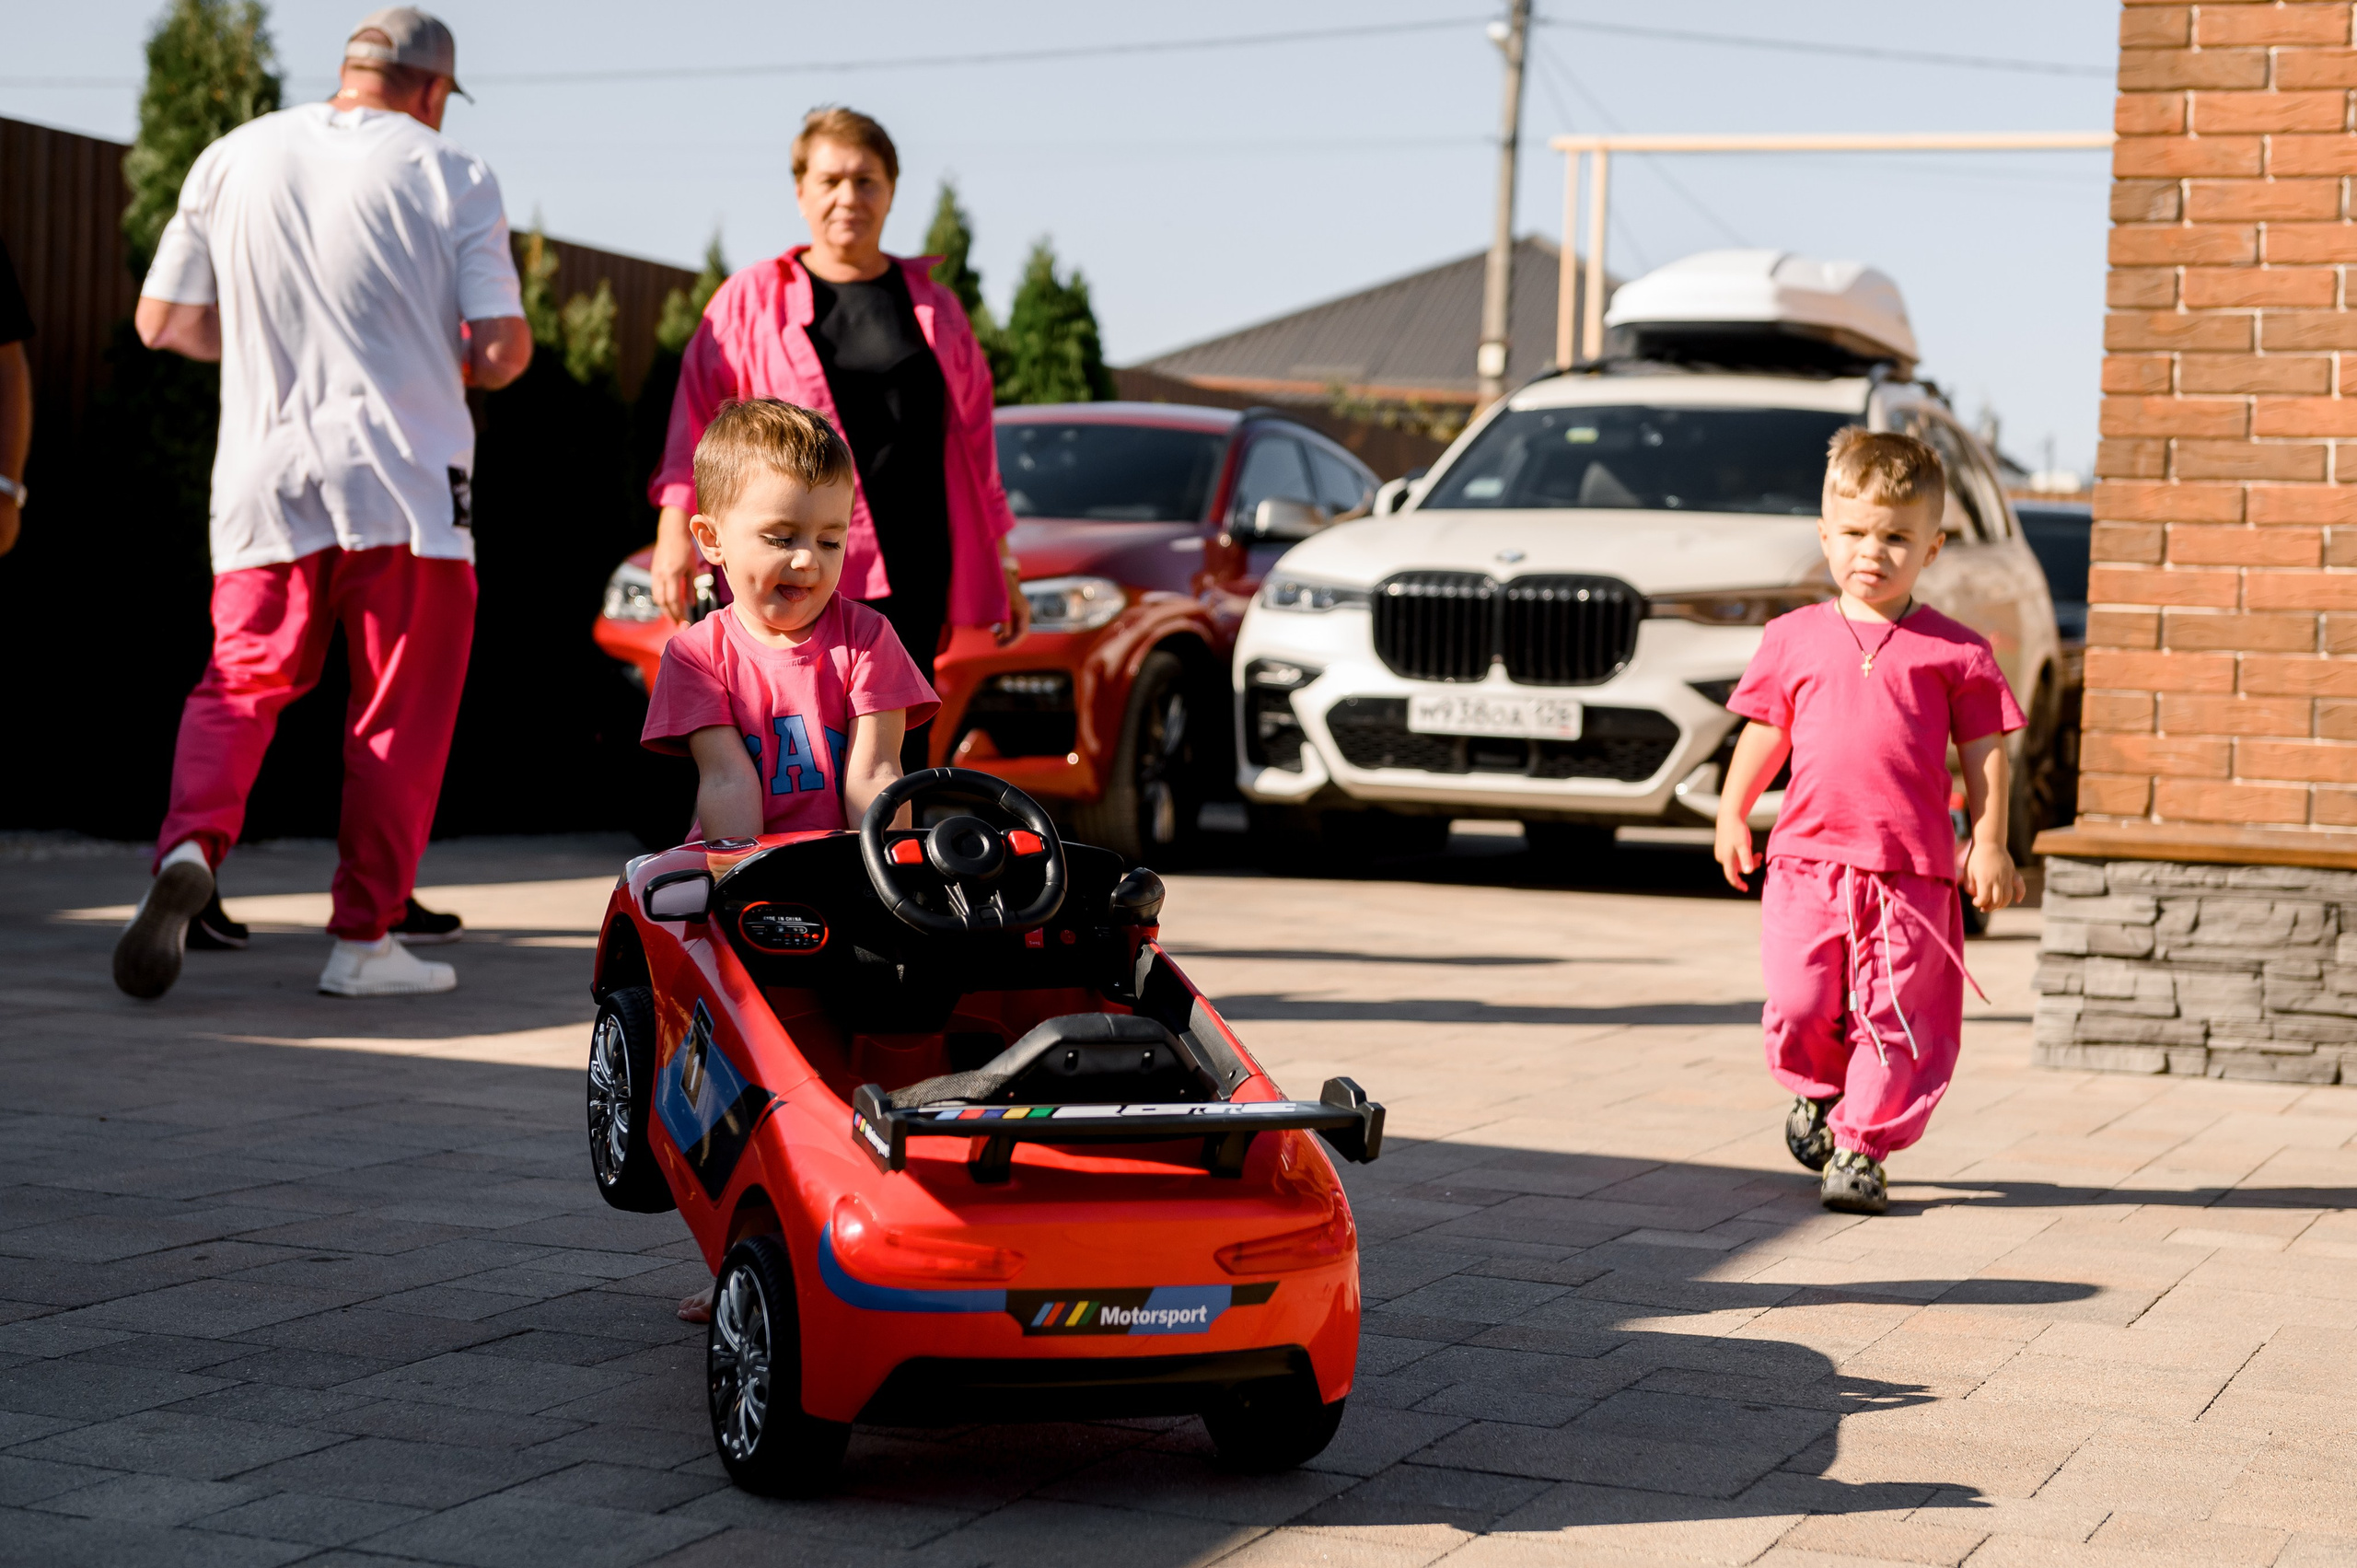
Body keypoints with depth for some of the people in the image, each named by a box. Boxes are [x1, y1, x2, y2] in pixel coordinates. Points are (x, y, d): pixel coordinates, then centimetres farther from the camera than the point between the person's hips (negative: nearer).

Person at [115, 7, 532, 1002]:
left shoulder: (233, 160, 9)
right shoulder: (451, 177, 0)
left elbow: (161, 320, 9)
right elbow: (503, 349, -7)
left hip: (264, 481, 3)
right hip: (405, 481, -3)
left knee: (240, 685, 11)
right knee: (400, 710, 6)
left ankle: (192, 844, -16)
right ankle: (364, 938, 6)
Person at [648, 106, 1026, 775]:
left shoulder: (932, 307, 17)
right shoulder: (751, 300, 10)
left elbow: (975, 439, 18)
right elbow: (697, 419, 7)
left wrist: (1001, 566, 16)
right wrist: (675, 526, -6)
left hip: (909, 578, 3)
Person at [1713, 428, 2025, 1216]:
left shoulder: (1953, 651, 2)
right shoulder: (1794, 639, 8)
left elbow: (1984, 750, 4)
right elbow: (1766, 731, 16)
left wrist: (1989, 843, -2)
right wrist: (1732, 812, 12)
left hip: (1911, 870, -1)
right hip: (1808, 857, 1)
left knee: (1894, 1019, -1)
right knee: (1800, 1007, 1)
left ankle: (1860, 1147, 10)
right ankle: (1816, 1091, 31)